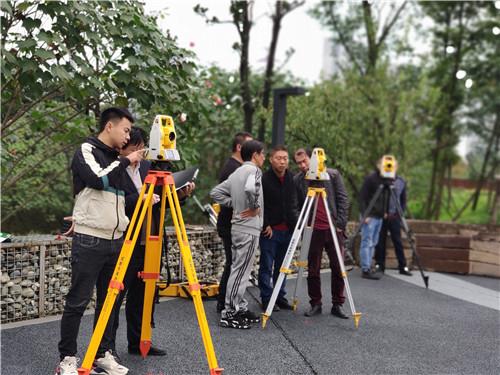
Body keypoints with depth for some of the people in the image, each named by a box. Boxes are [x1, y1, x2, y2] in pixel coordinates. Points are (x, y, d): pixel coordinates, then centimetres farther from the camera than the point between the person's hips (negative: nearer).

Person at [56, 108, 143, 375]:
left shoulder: (117, 159, 17)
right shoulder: (87, 151, -4)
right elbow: (100, 180, -22)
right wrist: (126, 162, -10)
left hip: (115, 240, 7)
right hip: (89, 240, -7)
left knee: (109, 301, 10)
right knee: (78, 301, -2)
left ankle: (103, 354, 20)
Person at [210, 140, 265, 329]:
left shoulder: (236, 173, 14)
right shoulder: (253, 170, -11)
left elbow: (216, 192, 15)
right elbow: (250, 188, -33)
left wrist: (235, 203, 11)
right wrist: (255, 207, -16)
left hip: (238, 226, 9)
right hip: (249, 228, -9)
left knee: (239, 269, 13)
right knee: (240, 270, -6)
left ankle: (240, 308, 21)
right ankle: (229, 313, -3)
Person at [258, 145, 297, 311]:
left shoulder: (291, 178, 7)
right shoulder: (264, 179, -9)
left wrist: (294, 223, 6)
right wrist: (265, 225, -8)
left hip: (287, 230, 5)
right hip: (269, 229, -5)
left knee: (282, 266, 10)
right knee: (266, 266, -1)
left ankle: (280, 297, 20)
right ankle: (266, 300, 6)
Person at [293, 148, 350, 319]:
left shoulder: (333, 174, 0)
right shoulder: (297, 180, 3)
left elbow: (343, 199, 1)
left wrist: (340, 224, -6)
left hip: (333, 228, -1)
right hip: (313, 230, 1)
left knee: (338, 268, 1)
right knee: (313, 269, 4)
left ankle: (337, 305, 12)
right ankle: (315, 304, 17)